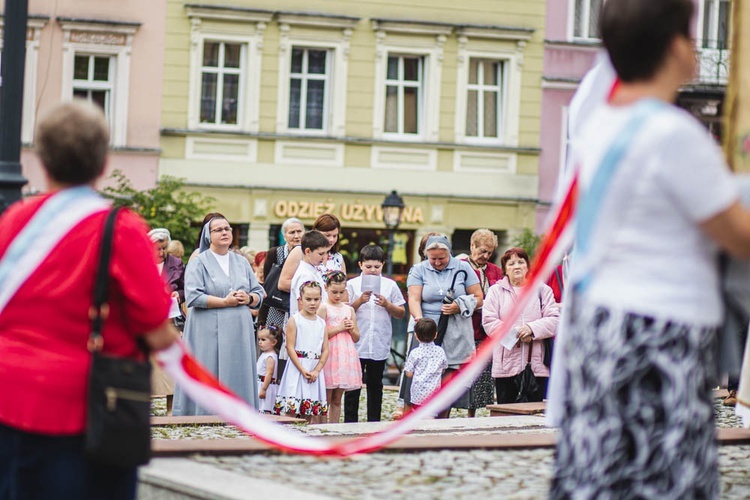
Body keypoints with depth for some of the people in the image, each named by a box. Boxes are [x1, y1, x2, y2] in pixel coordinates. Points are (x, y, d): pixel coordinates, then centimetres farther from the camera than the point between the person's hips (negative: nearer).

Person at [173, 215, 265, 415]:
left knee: (238, 381, 2)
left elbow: (259, 293, 16)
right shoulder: (199, 262, 1)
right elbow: (193, 297, -12)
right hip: (209, 331, -4)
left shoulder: (242, 262, 16)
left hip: (240, 331, 5)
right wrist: (225, 302, -14)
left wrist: (248, 298, -7)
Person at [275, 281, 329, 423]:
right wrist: (303, 370, -15)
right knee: (292, 408, -8)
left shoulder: (321, 323, 9)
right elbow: (290, 348, -9)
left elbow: (325, 350, 6)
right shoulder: (294, 320, -4)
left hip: (315, 370, 5)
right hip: (297, 367, -5)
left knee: (314, 413, 6)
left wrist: (316, 370, -8)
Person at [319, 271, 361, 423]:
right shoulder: (324, 308, -2)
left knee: (337, 400, 9)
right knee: (325, 400, -5)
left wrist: (351, 329, -4)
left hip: (346, 357, 5)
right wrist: (339, 328, -12)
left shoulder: (349, 309, 14)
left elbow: (356, 338, 16)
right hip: (329, 356, -5)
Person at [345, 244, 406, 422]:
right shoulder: (352, 284, 0)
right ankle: (350, 422, 6)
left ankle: (374, 421, 18)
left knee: (375, 384, 12)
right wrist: (360, 301, -16)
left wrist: (387, 304, -11)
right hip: (356, 344, -2)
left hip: (379, 345, 2)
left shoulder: (390, 285, 4)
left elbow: (401, 313, 6)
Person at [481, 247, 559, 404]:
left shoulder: (542, 290, 13)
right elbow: (489, 323, -2)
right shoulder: (496, 291, 11)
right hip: (506, 365, 0)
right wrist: (515, 333, -13)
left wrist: (532, 328, -15)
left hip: (536, 364, 0)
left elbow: (554, 320, 1)